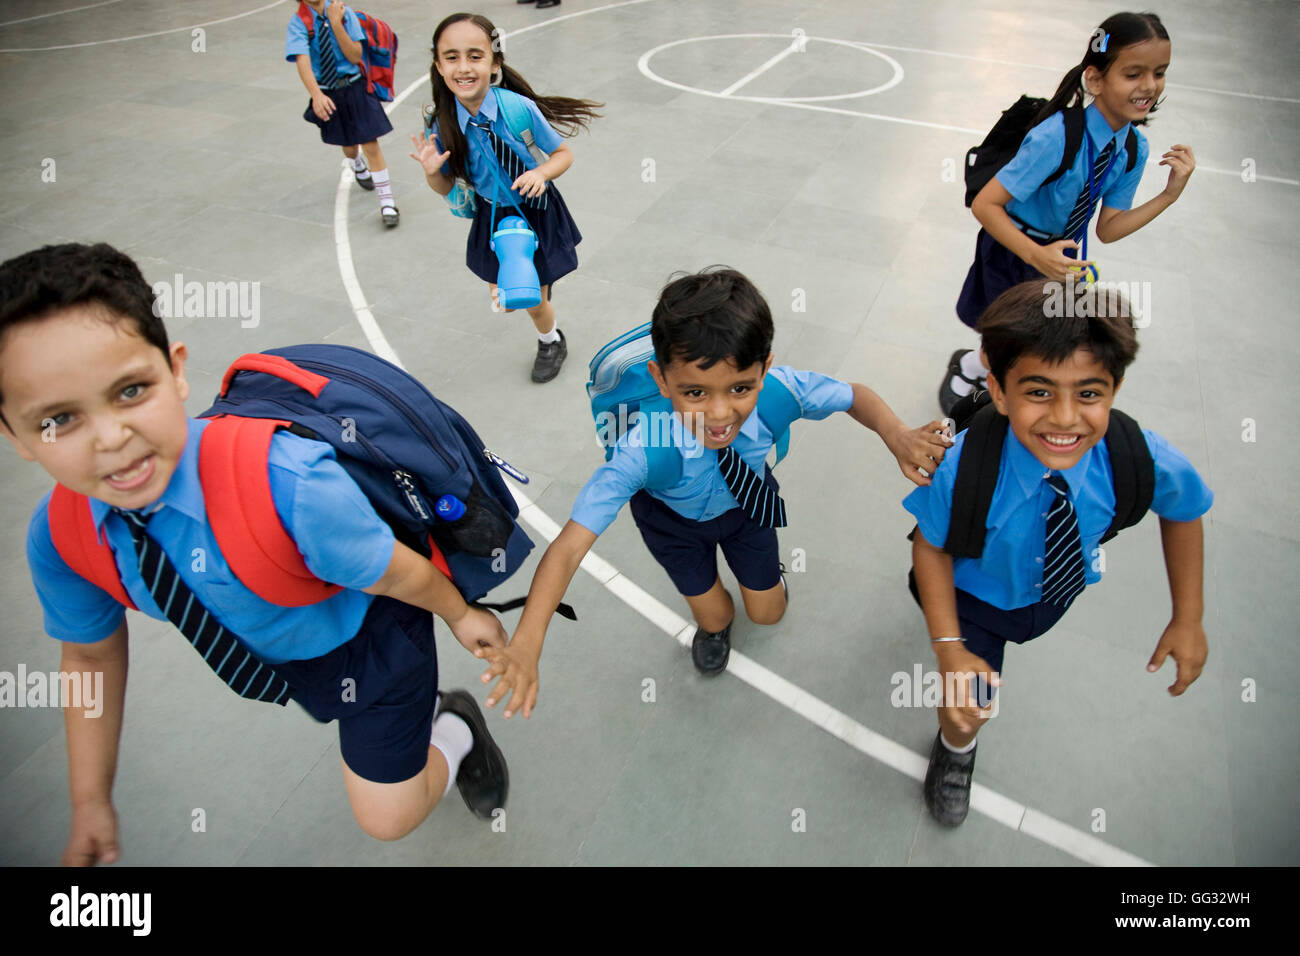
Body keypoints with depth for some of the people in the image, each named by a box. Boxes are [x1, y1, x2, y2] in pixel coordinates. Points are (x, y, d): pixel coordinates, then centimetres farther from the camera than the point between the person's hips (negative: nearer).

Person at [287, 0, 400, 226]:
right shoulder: (298, 23, -13)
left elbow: (355, 56, -15)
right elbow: (303, 61, -27)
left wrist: (336, 23, -26)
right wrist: (316, 95, -43)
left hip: (355, 87, -1)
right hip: (326, 93, 1)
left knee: (370, 144, -9)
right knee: (348, 145, 19)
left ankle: (387, 203, -2)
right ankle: (358, 166, 56)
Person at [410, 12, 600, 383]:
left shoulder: (520, 109, -24)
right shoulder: (444, 125, -16)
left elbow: (564, 153, -11)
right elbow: (446, 188, -3)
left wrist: (541, 172, -30)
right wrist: (431, 171, -24)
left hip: (537, 213, -3)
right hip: (492, 217, 3)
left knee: (535, 303, 8)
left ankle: (551, 342, 44)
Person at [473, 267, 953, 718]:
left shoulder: (780, 389, -39)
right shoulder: (642, 450, -47)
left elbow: (855, 396, -18)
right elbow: (569, 547, -46)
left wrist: (896, 434, -39)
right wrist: (525, 645, -57)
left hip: (746, 500, 2)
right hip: (676, 518, -2)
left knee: (767, 612, 18)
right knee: (714, 615, 17)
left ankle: (762, 564, 54)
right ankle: (712, 626, 57)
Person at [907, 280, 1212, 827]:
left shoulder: (1145, 460, -33)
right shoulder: (960, 466, -40)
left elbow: (1182, 513, -8)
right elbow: (931, 547, -22)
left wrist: (1188, 619, -4)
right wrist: (949, 650, -22)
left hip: (1062, 594, 3)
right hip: (978, 597, -3)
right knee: (967, 711, 1)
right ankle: (955, 748, 39)